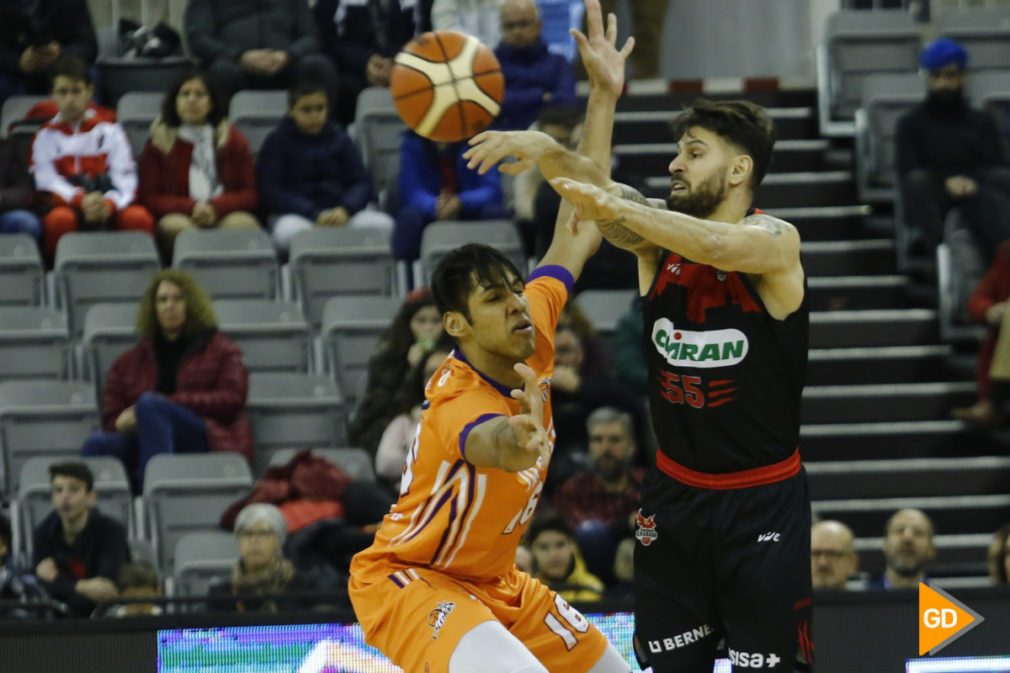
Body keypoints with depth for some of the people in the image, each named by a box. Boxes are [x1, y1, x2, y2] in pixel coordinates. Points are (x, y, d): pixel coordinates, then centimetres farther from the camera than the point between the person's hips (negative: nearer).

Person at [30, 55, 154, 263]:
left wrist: (109, 204, -21)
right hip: (66, 205, -1)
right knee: (60, 220, -39)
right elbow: (47, 181, 0)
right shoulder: (46, 135, 15)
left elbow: (125, 179, 3)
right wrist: (81, 201, -21)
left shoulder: (109, 130, 15)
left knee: (138, 217, -33)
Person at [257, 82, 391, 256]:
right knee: (289, 232, -41)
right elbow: (271, 191, -3)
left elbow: (361, 182, 8)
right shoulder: (277, 142, 7)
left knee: (383, 223, -27)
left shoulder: (338, 139, 15)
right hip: (295, 214, -3)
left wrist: (345, 209, -16)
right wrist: (314, 215, -16)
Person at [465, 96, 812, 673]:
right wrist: (546, 152, -39)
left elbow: (716, 246, -35)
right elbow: (595, 190, -18)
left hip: (765, 501, -5)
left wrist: (612, 205, -42)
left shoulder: (774, 241, -13)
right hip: (675, 496, 5)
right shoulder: (658, 239, 0)